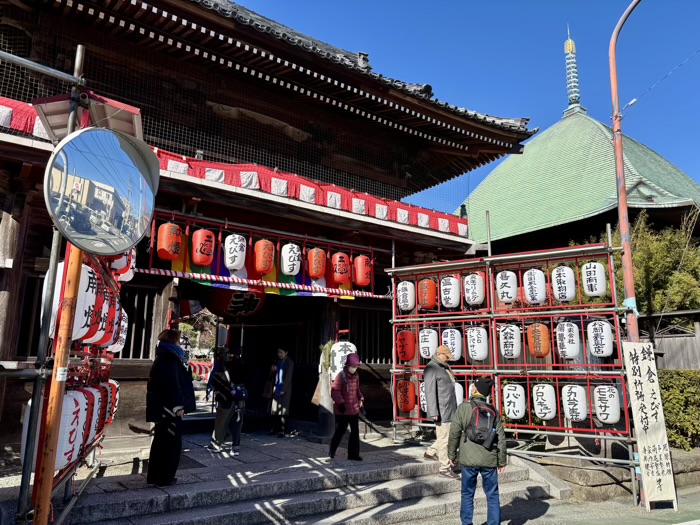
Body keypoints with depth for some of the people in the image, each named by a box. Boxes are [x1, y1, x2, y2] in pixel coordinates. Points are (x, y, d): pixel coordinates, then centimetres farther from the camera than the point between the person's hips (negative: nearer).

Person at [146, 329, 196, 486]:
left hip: (162, 409, 10)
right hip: (169, 409, -10)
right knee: (171, 443, 0)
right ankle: (164, 478, 8)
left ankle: (154, 476, 25)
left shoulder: (164, 358, 14)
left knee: (161, 441, 17)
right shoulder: (168, 360, -18)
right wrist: (178, 406, -21)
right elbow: (172, 384, -23)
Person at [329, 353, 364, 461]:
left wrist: (361, 399, 8)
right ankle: (332, 452, 23)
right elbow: (334, 391, -15)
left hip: (354, 409, 6)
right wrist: (340, 402, -19)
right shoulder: (341, 376, -14)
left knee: (355, 432, 8)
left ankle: (353, 454, 19)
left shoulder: (356, 376, 7)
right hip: (342, 410, -6)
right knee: (340, 431, 4)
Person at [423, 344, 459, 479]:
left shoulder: (446, 367, 16)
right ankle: (445, 468, 10)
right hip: (442, 411, -10)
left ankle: (431, 452, 31)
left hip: (450, 409, 10)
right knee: (444, 439, -2)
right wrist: (434, 412, -21)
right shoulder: (432, 368, -14)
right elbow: (430, 391, -18)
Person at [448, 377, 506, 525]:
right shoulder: (494, 411, 3)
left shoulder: (463, 408, -6)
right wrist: (501, 461, 13)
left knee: (467, 494, 13)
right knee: (492, 496, 12)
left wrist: (452, 454, 7)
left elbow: (454, 433, -5)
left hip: (469, 459, -2)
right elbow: (501, 438, 4)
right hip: (490, 461, 2)